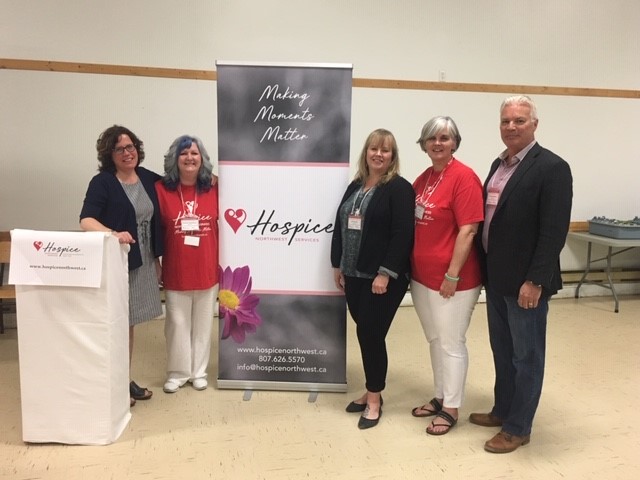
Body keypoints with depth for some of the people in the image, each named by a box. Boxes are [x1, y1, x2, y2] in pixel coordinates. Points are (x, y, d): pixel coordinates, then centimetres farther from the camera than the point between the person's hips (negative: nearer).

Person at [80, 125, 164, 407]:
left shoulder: (148, 178, 6)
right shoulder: (102, 182, -10)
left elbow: (155, 222, 17)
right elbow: (86, 220, -20)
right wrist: (112, 234, -36)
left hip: (142, 263, 6)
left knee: (128, 323, 15)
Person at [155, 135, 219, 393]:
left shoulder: (215, 187, -4)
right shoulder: (161, 189, -8)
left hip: (207, 269, 1)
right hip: (176, 270, -1)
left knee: (203, 323, 14)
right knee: (177, 323, 11)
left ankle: (199, 372, 30)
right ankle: (177, 373, 28)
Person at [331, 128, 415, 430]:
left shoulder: (399, 188, -8)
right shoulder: (355, 186, 14)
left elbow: (402, 235, -16)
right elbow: (340, 227, 16)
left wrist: (385, 273, -19)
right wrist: (337, 265, 13)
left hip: (383, 277, -6)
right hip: (354, 274, 7)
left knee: (371, 334, -2)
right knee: (366, 333, 13)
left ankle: (374, 399, 15)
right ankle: (372, 391, 28)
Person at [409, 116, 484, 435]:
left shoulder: (464, 177, -14)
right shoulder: (423, 178, 9)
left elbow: (468, 231, -18)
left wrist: (452, 275, -18)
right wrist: (411, 267, 10)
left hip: (452, 279, -8)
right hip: (421, 275, 8)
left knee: (451, 343, 7)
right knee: (434, 340, 19)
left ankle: (450, 409, 23)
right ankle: (439, 398, 36)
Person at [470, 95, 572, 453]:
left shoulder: (552, 167, -13)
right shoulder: (499, 164, 11)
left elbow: (554, 231, -19)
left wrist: (535, 281, -21)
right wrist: (487, 269, 11)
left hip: (525, 281, -7)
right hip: (496, 277, 8)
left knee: (526, 356, 8)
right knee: (503, 351, 20)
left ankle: (518, 427, 22)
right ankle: (503, 410, 37)